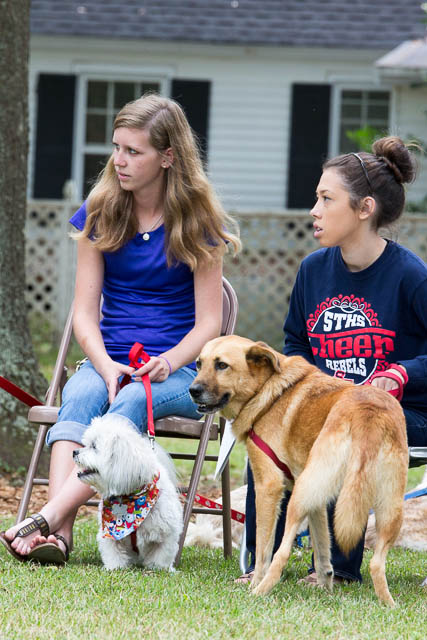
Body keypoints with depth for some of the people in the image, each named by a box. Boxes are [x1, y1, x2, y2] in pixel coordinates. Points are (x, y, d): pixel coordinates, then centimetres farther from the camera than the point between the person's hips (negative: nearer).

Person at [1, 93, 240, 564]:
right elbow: (85, 312, 5)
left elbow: (208, 322, 0)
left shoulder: (198, 224, 1)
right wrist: (106, 366, -16)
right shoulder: (99, 215, 9)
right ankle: (59, 534, -51)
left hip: (179, 368, -2)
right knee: (80, 396, -33)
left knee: (130, 403, -36)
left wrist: (168, 363, -20)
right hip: (110, 360, 2)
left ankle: (50, 515, -51)